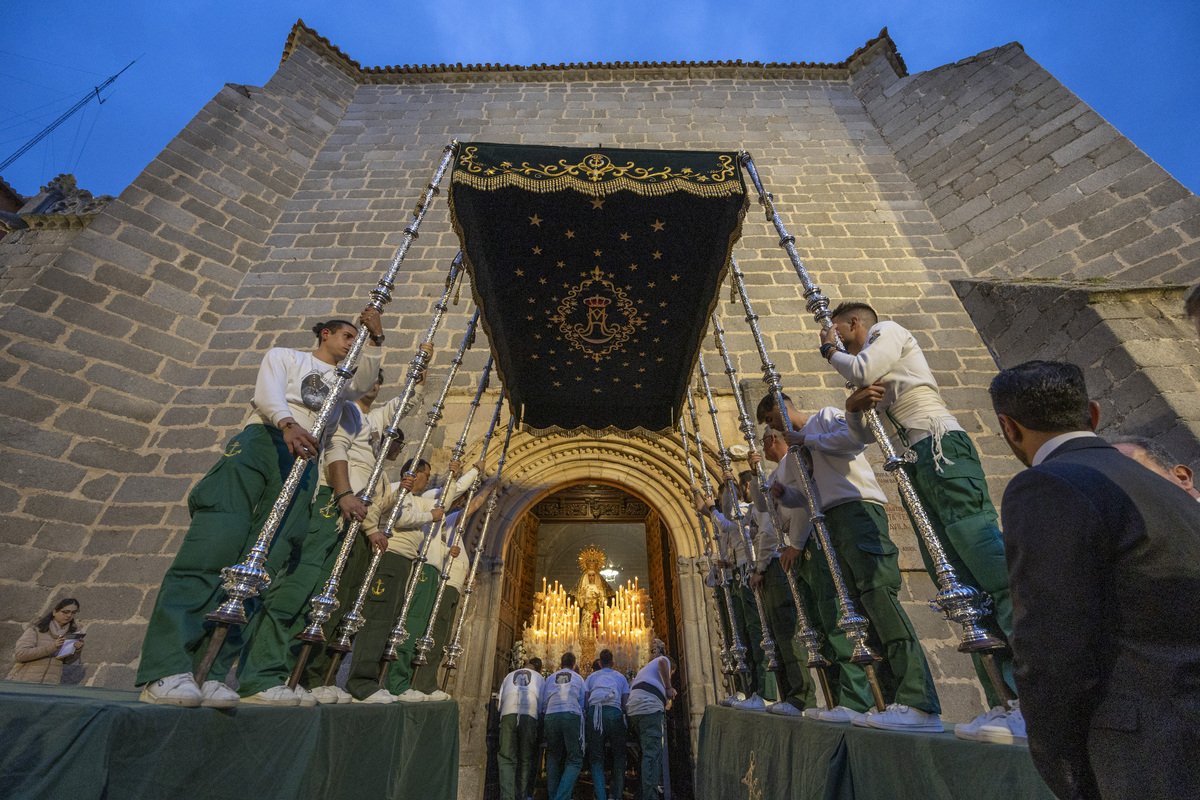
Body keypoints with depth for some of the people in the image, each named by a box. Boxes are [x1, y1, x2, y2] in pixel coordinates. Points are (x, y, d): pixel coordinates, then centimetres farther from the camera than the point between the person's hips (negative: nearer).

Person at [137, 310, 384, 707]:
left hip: (305, 460, 3)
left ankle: (210, 674, -10)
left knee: (262, 563, -10)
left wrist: (375, 338, 0)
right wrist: (288, 423, -19)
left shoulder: (341, 381, 31)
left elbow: (365, 381, 8)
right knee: (216, 544, -18)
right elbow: (267, 395, 2)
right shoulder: (283, 355, 20)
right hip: (264, 439, -3)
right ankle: (165, 671, -20)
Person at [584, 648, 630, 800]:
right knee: (618, 755, 14)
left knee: (596, 758, 6)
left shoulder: (591, 677, 24)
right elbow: (626, 701, 16)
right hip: (614, 713, 0)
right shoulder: (620, 677, 24)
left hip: (594, 713, 0)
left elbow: (584, 700, 14)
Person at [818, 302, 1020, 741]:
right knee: (959, 583, 0)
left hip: (939, 446, -8)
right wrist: (853, 407, 4)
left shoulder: (886, 330, 10)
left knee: (980, 547, -19)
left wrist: (829, 350, 8)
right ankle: (1008, 702, 1)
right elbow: (862, 436, 24)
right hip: (914, 465, 8)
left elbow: (862, 371, -11)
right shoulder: (870, 377, 31)